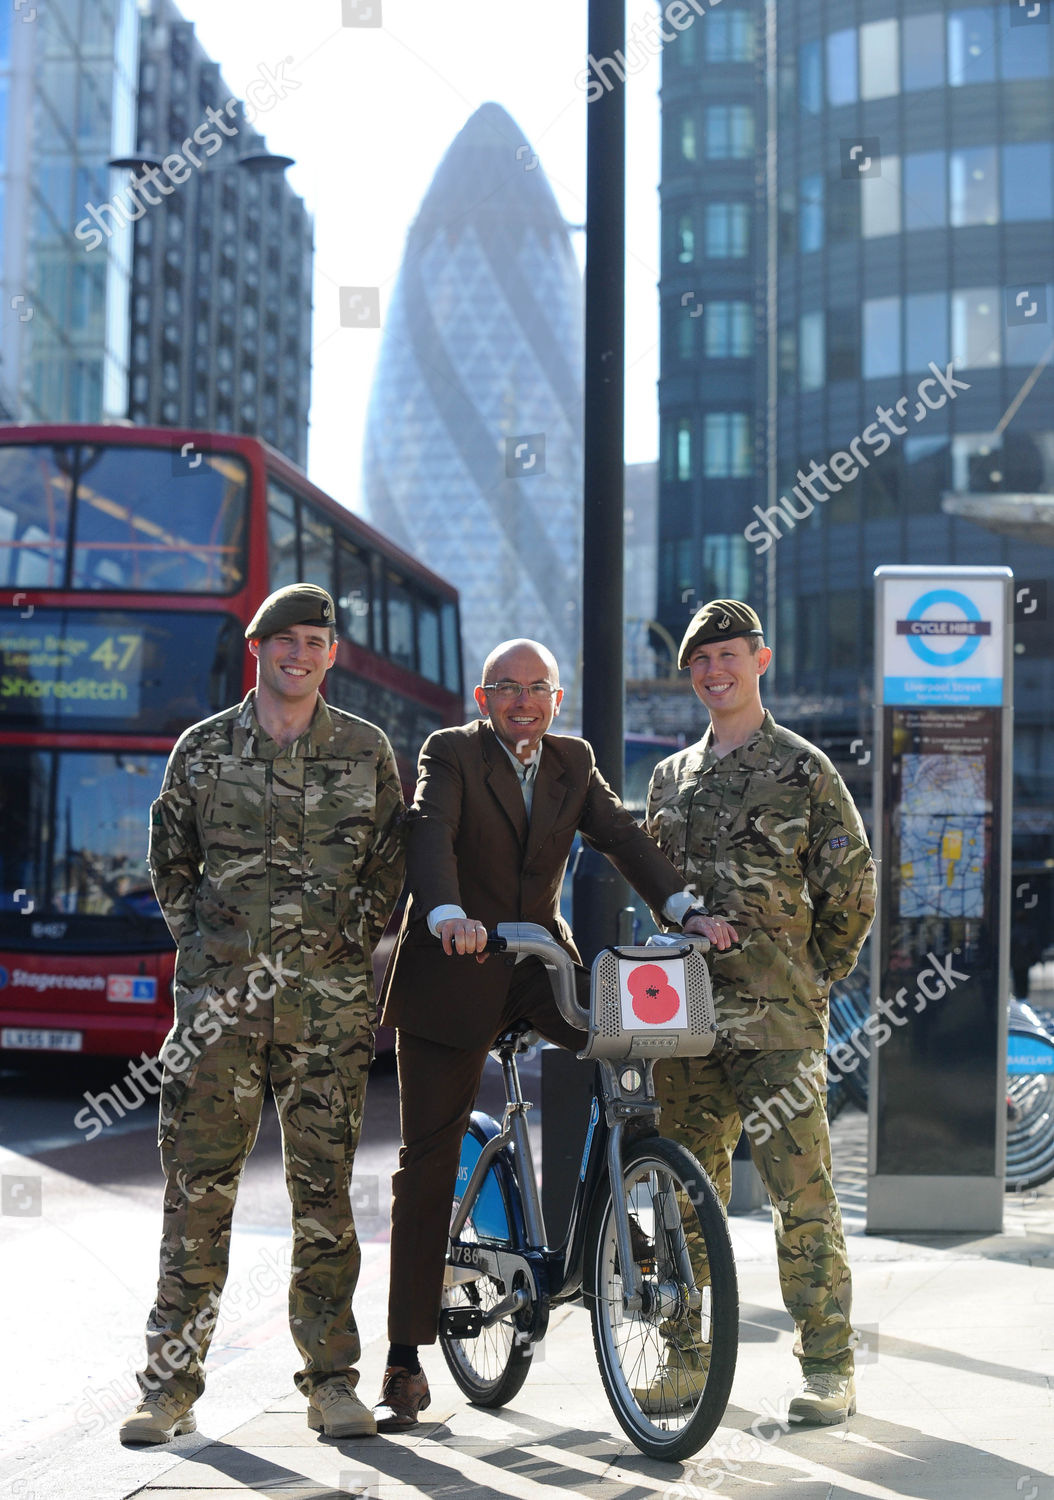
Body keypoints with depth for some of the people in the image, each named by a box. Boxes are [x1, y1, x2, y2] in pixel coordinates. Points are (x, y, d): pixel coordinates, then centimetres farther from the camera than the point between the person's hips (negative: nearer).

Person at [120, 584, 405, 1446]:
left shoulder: (366, 751, 8)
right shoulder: (204, 749, 8)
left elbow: (390, 865, 13)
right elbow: (169, 859, 17)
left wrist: (354, 941, 4)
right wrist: (199, 940, 10)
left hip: (330, 1001, 0)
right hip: (220, 994, 0)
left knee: (325, 1189, 1)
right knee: (198, 1188, -2)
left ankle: (332, 1379, 10)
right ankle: (171, 1383, 4)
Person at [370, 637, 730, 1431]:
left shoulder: (574, 763, 9)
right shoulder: (451, 753, -6)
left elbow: (622, 834, -3)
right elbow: (430, 833, -23)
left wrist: (683, 905, -20)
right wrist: (447, 914, -43)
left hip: (540, 960, 4)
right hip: (454, 972, -4)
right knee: (427, 1163, -2)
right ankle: (407, 1370, 4)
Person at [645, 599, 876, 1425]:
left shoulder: (803, 769, 0)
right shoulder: (671, 777, 16)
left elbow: (852, 892, 2)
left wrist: (806, 981, 4)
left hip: (777, 1020, -5)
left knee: (801, 1188, -6)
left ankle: (828, 1366, 0)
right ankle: (687, 1355, 17)